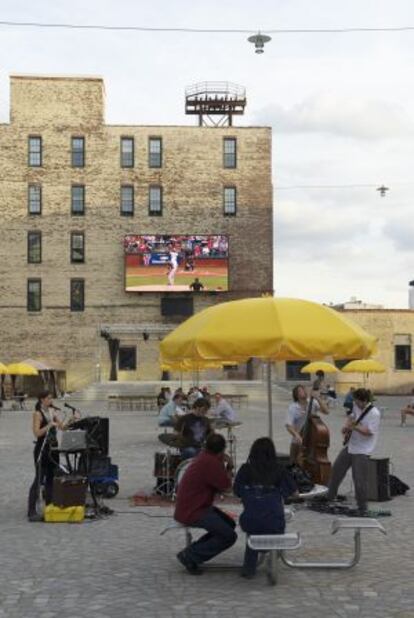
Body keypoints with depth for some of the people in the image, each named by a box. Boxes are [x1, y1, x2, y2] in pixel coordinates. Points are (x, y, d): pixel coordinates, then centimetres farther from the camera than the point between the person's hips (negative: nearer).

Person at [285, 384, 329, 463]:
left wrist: (318, 399, -27)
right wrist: (296, 435, -33)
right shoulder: (292, 408, -8)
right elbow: (288, 425, -16)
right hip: (298, 442, -1)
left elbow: (326, 411, -17)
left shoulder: (313, 403, -4)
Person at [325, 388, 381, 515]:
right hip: (350, 446, 9)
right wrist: (346, 426, 2)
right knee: (337, 469, 18)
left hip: (362, 451, -9)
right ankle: (330, 496, 36)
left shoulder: (374, 413, -21)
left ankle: (362, 508, 8)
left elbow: (369, 432, -25)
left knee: (360, 480, -7)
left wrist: (354, 427, -30)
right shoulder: (357, 406, 3)